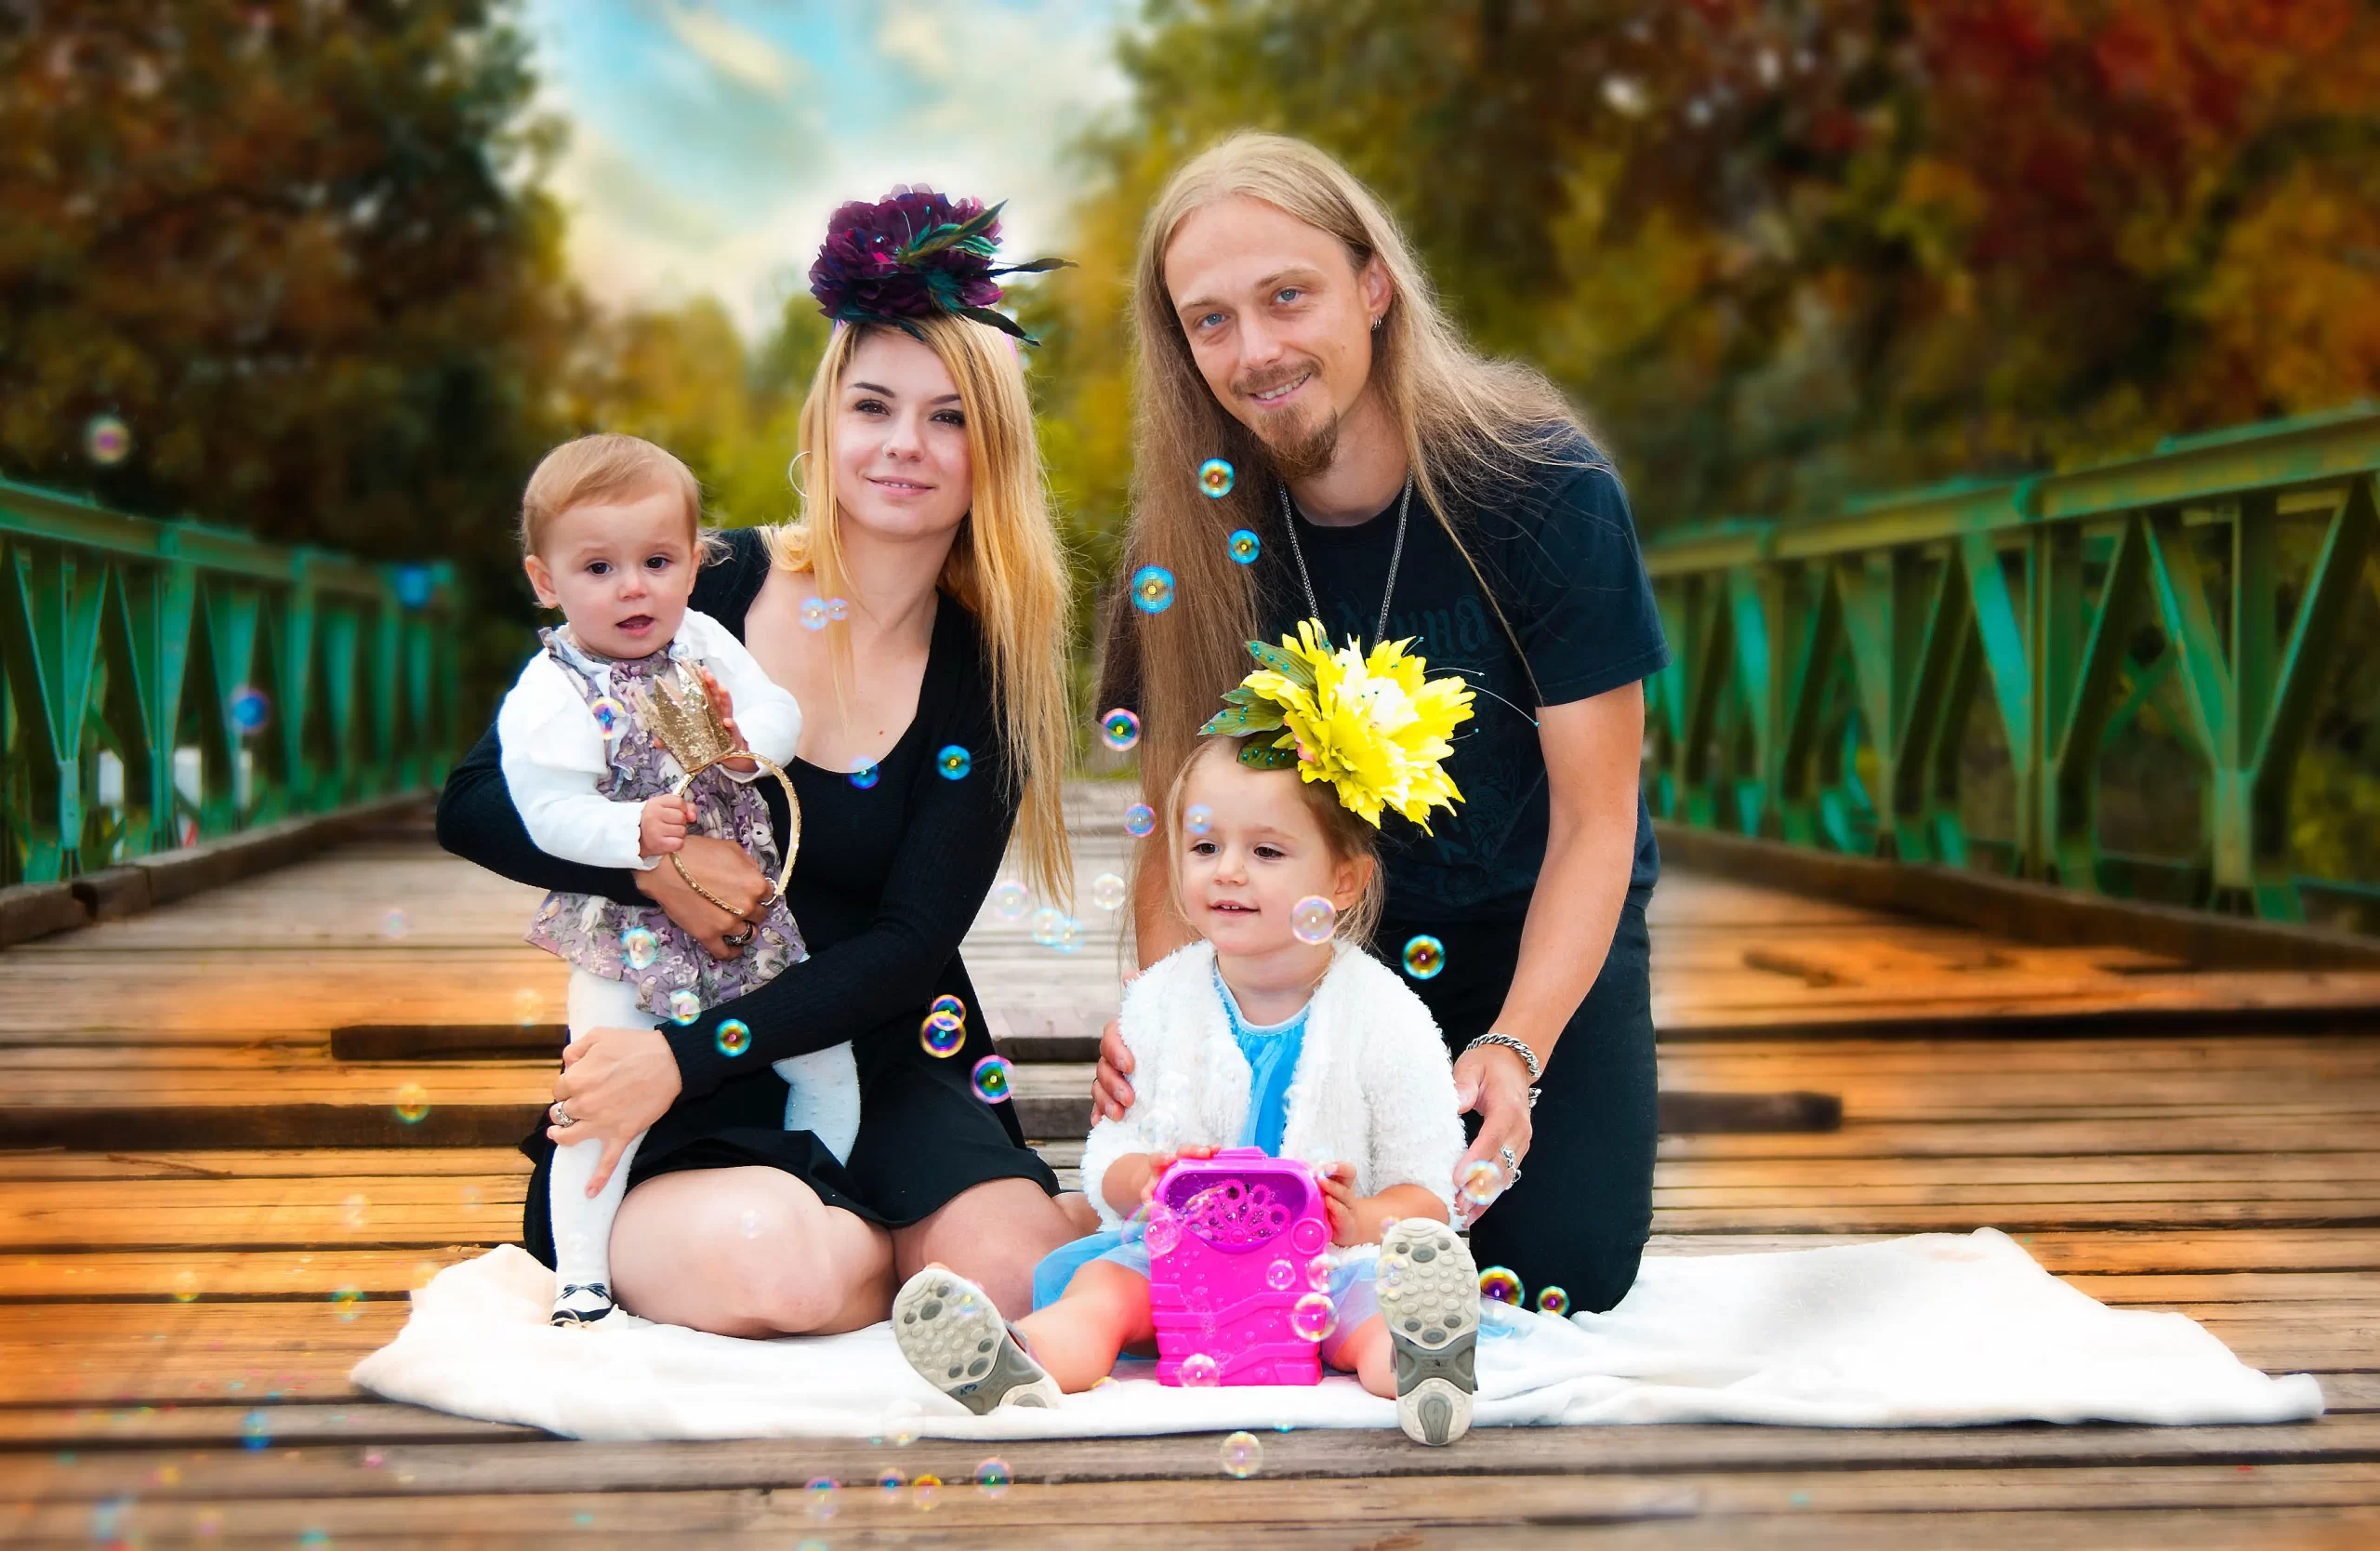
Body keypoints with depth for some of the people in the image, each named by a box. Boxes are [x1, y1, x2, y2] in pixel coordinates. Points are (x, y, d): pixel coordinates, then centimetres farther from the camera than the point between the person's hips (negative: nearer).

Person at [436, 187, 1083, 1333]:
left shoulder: (984, 676, 0)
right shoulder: (701, 592, -3)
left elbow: (907, 948, -7)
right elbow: (473, 804, -2)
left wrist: (684, 1054, -20)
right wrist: (653, 862, -20)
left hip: (875, 1061, 2)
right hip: (667, 1091, -1)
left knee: (1007, 1266, -27)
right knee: (776, 1261, -33)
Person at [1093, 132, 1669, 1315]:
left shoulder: (1539, 487, -22)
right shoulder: (1196, 539, -15)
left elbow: (1595, 824, -20)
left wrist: (1514, 1049, -36)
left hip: (1539, 933, -1)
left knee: (1564, 1270, -14)